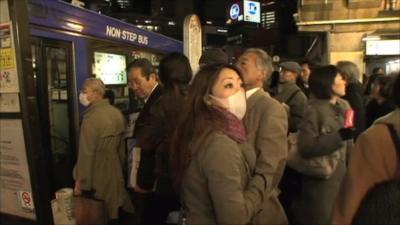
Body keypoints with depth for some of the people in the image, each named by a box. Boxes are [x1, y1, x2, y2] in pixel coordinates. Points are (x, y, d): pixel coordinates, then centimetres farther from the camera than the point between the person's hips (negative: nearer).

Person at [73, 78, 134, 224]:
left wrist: (80, 182, -11)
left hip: (97, 176, -6)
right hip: (115, 171, 6)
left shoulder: (91, 117, -22)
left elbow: (86, 153, -20)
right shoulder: (117, 113, -1)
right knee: (113, 210, 20)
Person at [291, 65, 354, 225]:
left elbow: (348, 143, 12)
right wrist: (339, 136, -29)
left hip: (342, 174, 7)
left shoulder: (344, 106, 4)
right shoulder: (314, 109, -16)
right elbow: (305, 147, -25)